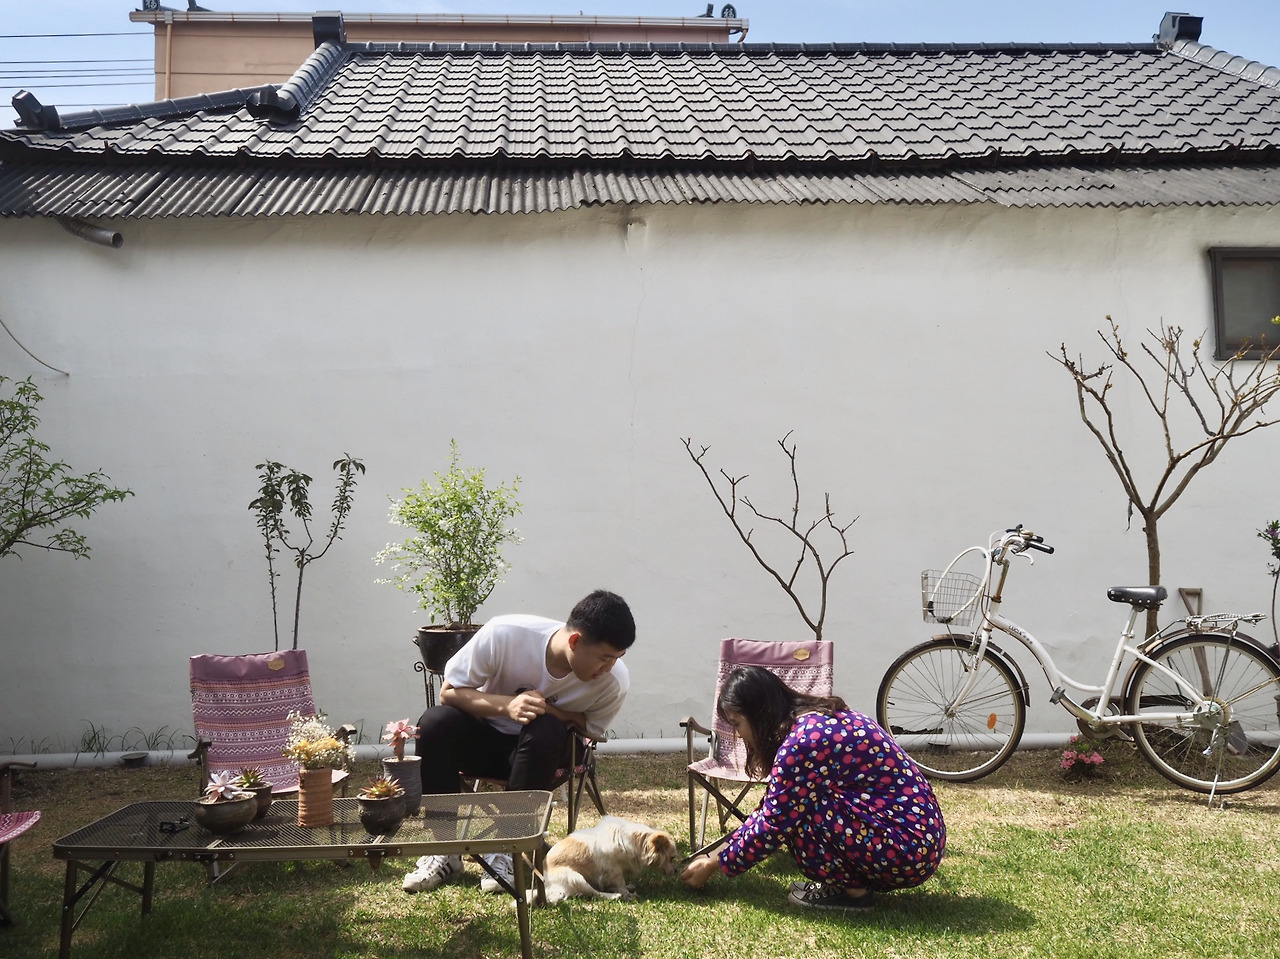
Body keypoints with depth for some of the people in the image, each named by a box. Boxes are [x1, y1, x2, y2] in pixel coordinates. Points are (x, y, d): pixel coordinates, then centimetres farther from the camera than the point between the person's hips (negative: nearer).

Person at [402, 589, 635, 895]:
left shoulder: (614, 682, -22)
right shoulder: (504, 634, -28)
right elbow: (449, 692, -17)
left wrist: (544, 709, -29)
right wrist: (507, 705, -36)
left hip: (541, 753, 0)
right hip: (486, 736, 0)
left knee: (547, 733, -35)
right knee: (435, 723, -31)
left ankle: (509, 852, -21)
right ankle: (444, 851, -18)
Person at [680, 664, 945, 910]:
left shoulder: (803, 741, -19)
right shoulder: (819, 718, 11)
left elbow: (772, 825, -13)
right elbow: (771, 810, 18)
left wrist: (716, 865, 1)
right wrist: (721, 855, 18)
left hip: (907, 852, -10)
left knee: (794, 810, -15)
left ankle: (852, 890, -2)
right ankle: (859, 879, 12)